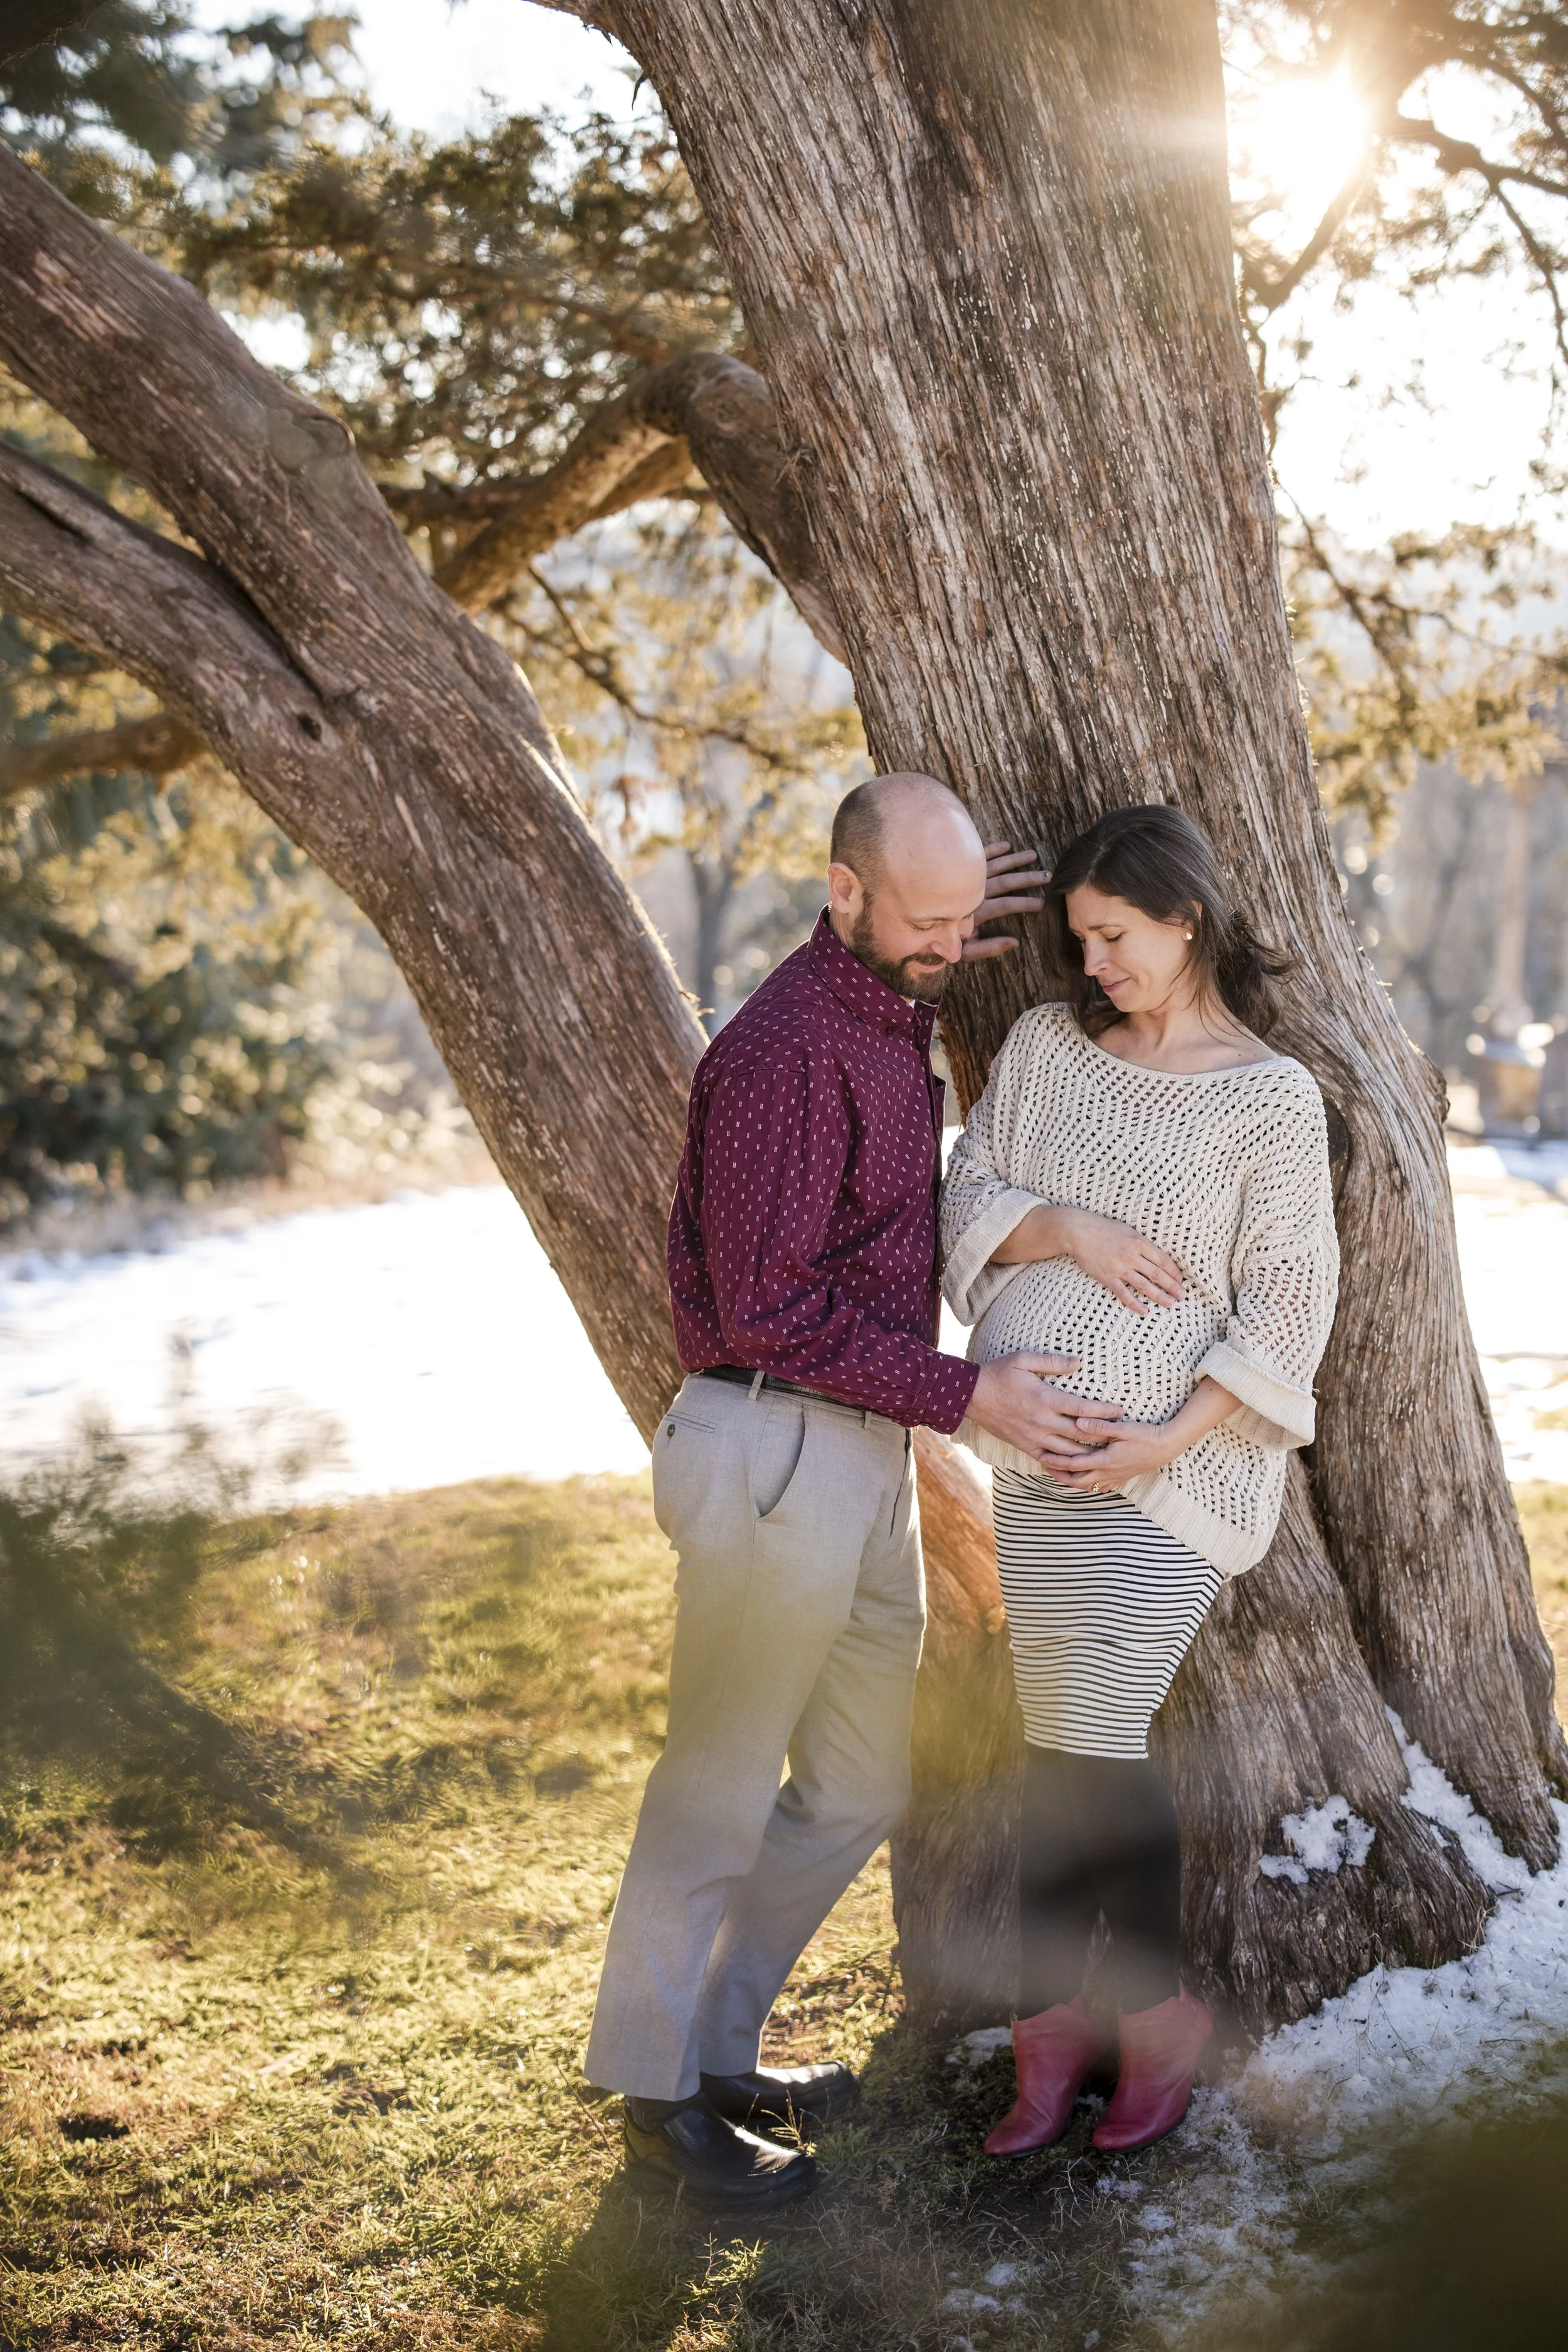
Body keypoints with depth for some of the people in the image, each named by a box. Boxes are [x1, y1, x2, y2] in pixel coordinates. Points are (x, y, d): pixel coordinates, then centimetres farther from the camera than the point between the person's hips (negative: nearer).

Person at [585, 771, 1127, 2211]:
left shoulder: (896, 1015, 11)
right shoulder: (787, 1049, -18)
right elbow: (772, 1306, -22)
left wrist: (953, 952, 19)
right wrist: (964, 1395, -20)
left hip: (869, 1455, 10)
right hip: (779, 1450, -9)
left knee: (860, 1787, 17)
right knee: (720, 1784, 3)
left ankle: (721, 2047, 31)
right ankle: (657, 2093, 19)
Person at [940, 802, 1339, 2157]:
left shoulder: (1271, 1096, -5)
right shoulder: (1047, 1048, 8)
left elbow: (1289, 1298, -7)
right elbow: (966, 1200, 7)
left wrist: (1174, 1436, -15)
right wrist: (1066, 1229, -12)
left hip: (1174, 1464, -4)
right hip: (1036, 1449, 5)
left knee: (1092, 1737, -6)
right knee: (1054, 1737, 8)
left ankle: (1161, 2011, 16)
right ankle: (1054, 2023, 20)